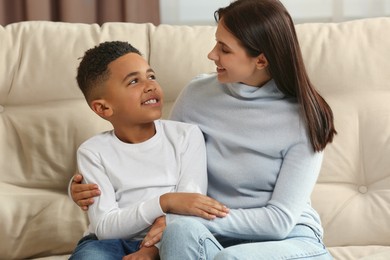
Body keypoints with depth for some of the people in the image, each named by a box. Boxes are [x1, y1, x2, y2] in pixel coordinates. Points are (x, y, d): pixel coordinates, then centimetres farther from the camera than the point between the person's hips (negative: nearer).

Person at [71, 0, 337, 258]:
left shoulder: (302, 118, -12)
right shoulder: (198, 95, -2)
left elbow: (280, 219, -14)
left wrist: (185, 219, -21)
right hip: (212, 239, 3)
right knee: (180, 230, -33)